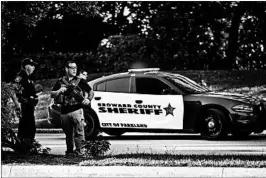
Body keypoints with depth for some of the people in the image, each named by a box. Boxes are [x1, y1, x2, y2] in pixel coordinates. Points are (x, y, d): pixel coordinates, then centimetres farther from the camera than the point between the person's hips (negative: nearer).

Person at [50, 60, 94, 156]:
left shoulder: (80, 81, 6)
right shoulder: (60, 81, 12)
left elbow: (91, 91, 10)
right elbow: (52, 94, 13)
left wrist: (89, 99, -9)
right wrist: (59, 91, -6)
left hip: (76, 110, -3)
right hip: (64, 111, 3)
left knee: (79, 131, -12)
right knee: (68, 133, 11)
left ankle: (78, 151, -11)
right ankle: (69, 151, 19)